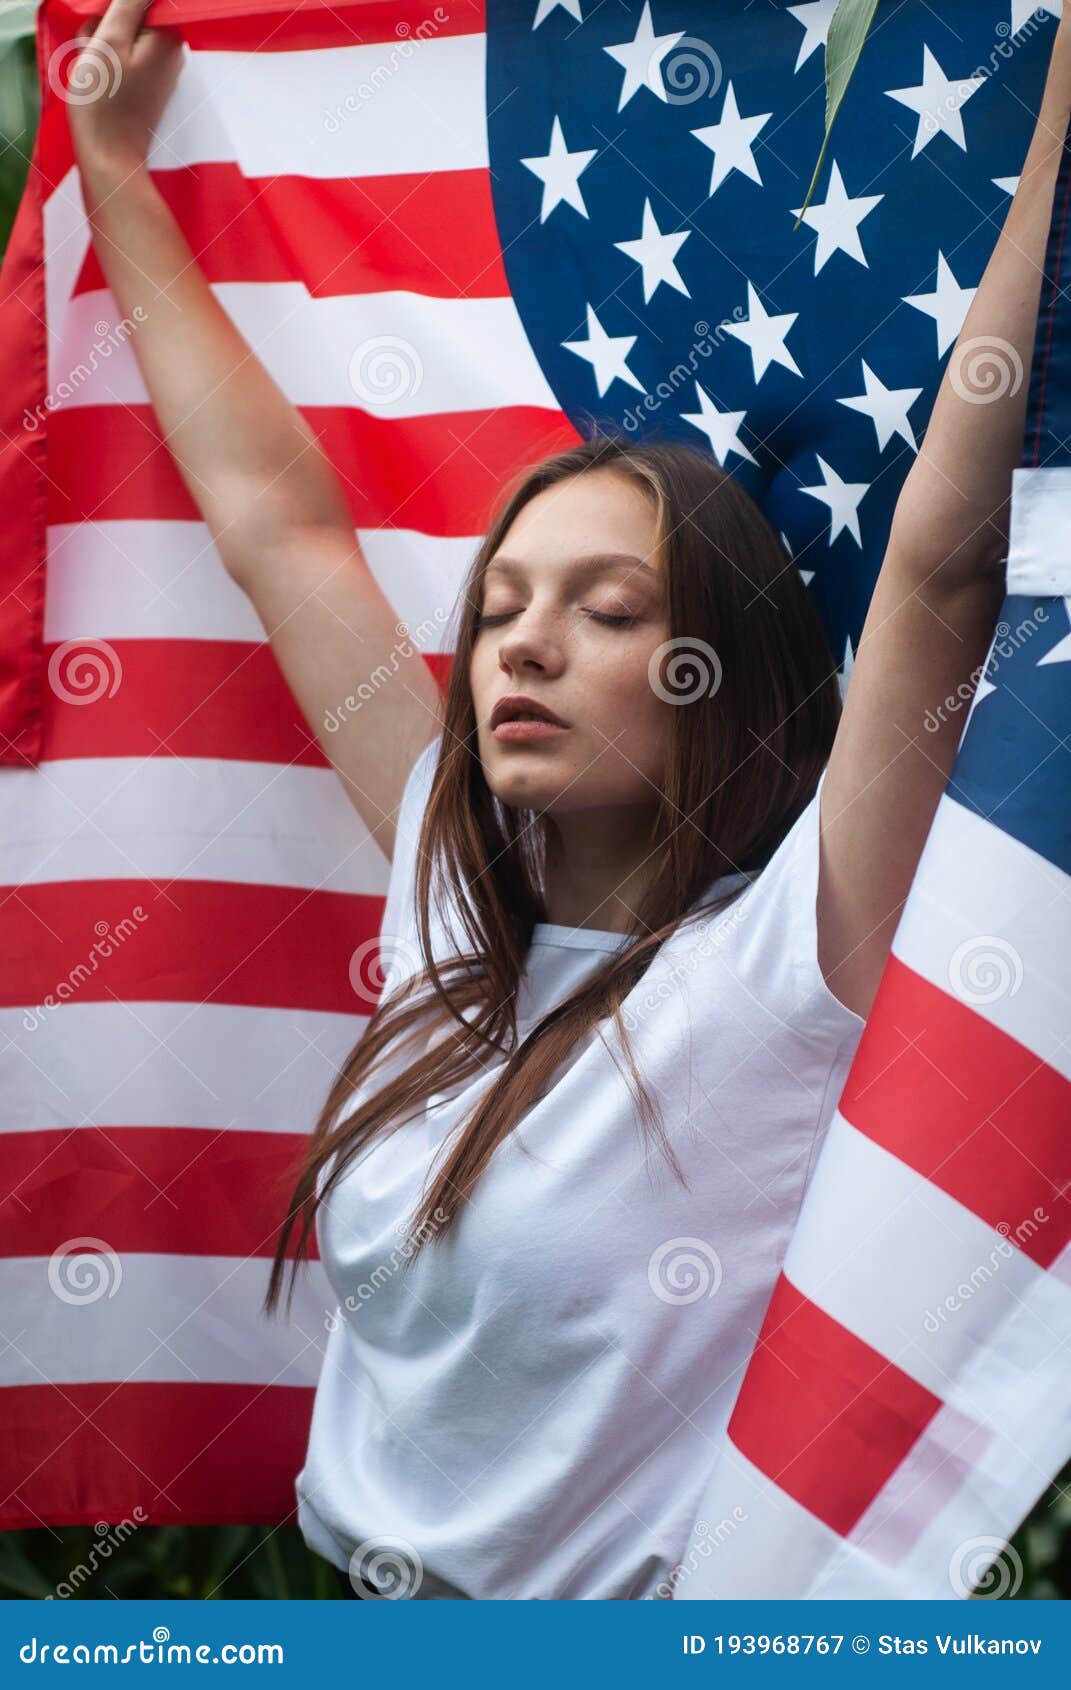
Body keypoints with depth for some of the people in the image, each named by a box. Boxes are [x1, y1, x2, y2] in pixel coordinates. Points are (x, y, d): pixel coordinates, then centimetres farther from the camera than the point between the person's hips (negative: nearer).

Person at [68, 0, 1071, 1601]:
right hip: (350, 1588, 5)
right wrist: (114, 172, 16)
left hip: (614, 1631, -5)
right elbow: (277, 519, 9)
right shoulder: (463, 903, 3)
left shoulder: (779, 961, -13)